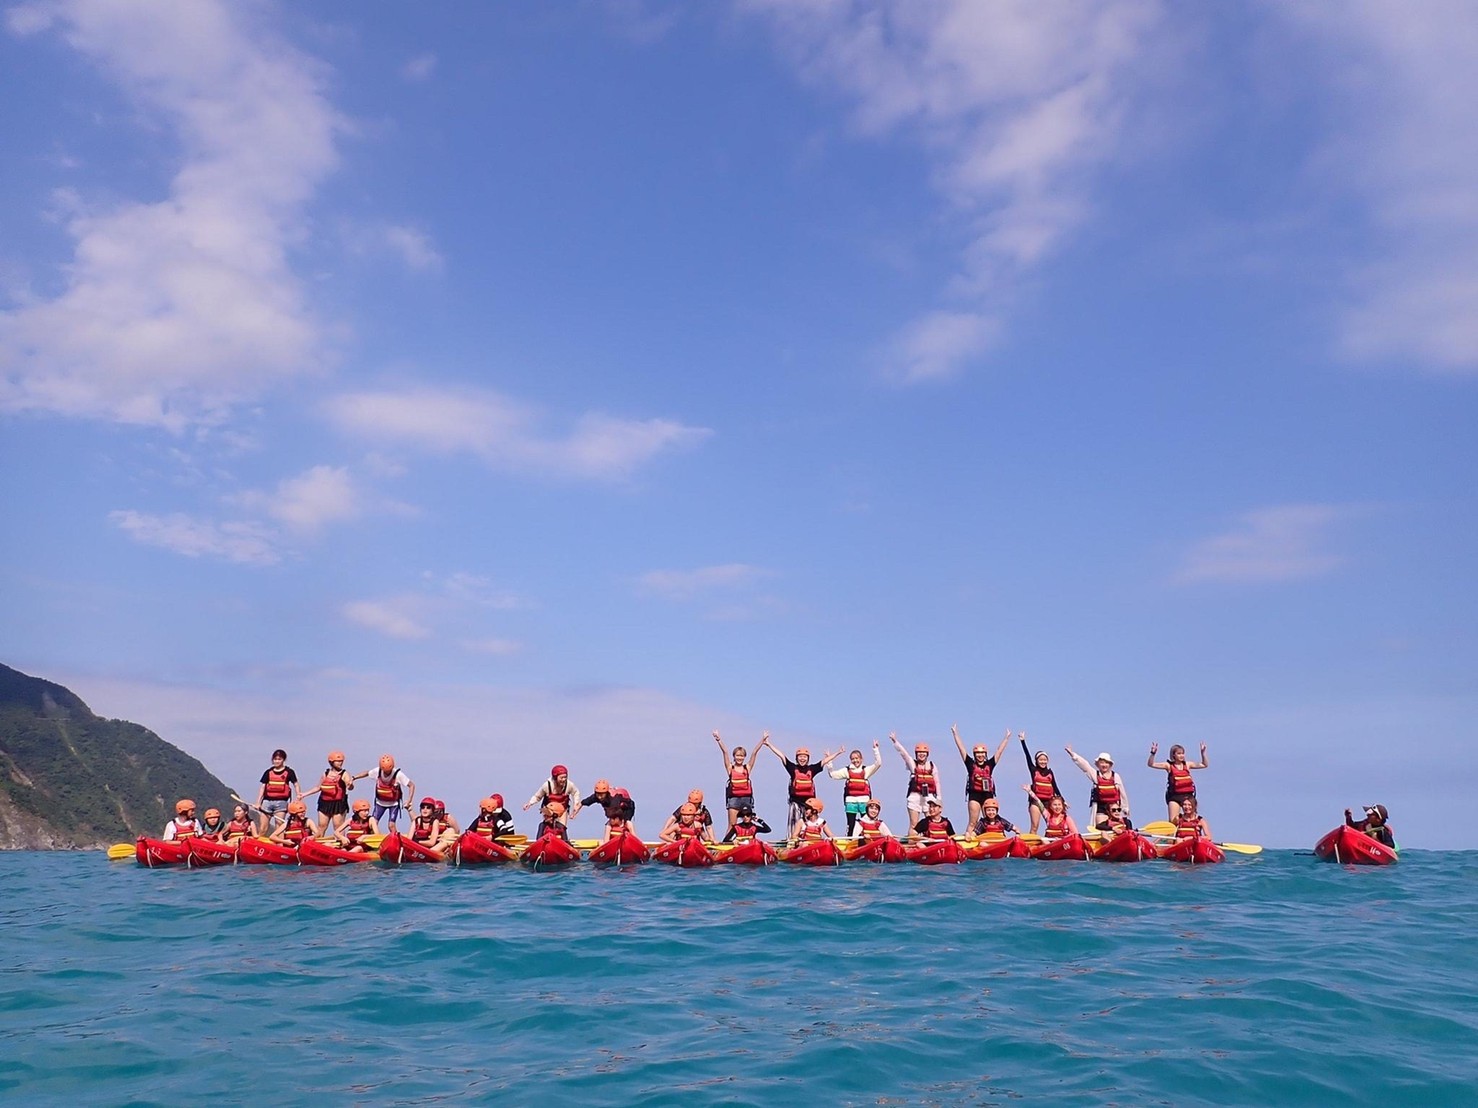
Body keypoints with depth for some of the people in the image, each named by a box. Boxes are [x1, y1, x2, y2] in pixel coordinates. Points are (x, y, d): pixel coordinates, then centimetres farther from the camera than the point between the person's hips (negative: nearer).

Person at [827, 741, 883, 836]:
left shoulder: (866, 770, 11)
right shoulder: (847, 770, 11)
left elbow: (878, 763, 1)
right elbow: (832, 774, 6)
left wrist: (875, 749, -6)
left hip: (864, 800, 0)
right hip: (851, 801, 0)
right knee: (851, 824, 3)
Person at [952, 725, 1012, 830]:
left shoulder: (990, 764, 11)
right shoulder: (971, 764, 6)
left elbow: (999, 751, 13)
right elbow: (961, 748, 3)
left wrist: (1007, 737, 12)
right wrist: (955, 734, -1)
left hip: (988, 795, 2)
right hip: (974, 795, -2)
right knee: (972, 822, -5)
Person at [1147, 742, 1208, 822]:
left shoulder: (1187, 765, 10)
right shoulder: (1169, 765, 0)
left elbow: (1204, 765, 18)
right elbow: (1150, 764, -7)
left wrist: (1203, 753, 8)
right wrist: (1153, 753, -21)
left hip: (1188, 795, 3)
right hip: (1174, 796, -3)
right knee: (1173, 821, -10)